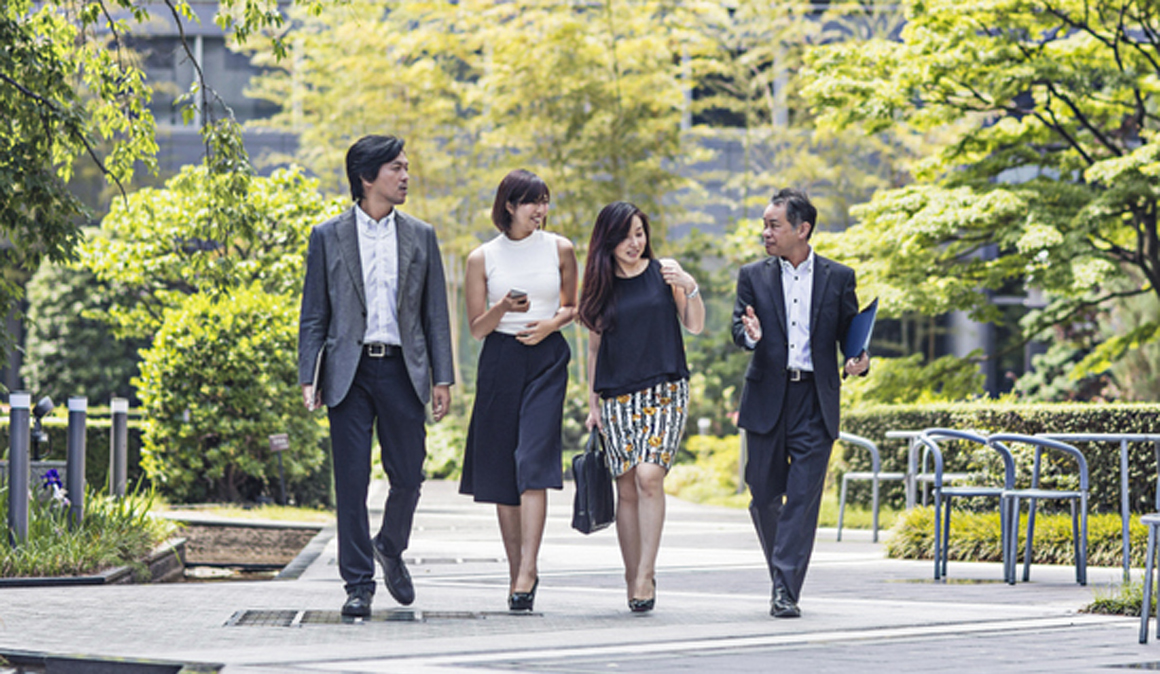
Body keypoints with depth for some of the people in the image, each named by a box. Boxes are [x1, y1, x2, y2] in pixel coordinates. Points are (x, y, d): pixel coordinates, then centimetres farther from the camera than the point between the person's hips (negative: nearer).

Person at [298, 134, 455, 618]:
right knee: (351, 480, -3)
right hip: (349, 371, -2)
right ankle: (358, 584, 4)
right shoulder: (328, 237, 4)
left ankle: (390, 549, 32)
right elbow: (313, 315, 5)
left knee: (408, 477, 4)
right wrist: (308, 378, -4)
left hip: (402, 369, 2)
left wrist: (442, 378, 3)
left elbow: (436, 312, 9)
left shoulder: (420, 236, 9)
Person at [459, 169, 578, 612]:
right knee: (501, 469, 3)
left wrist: (552, 323, -4)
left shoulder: (560, 249, 7)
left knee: (533, 460, -15)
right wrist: (503, 307, -15)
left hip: (546, 359, -1)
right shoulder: (482, 258, 4)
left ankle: (527, 571, -21)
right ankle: (516, 571, 15)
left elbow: (573, 306, 17)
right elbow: (476, 328, 5)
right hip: (500, 360, 1)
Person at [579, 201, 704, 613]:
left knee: (649, 476, -17)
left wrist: (690, 288, -13)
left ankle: (646, 574, -15)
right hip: (617, 397, 2)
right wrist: (592, 403, 12)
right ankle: (633, 579, 8)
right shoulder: (602, 285, 11)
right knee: (627, 487, 0)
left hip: (664, 391, -2)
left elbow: (695, 326, 5)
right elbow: (595, 346, 16)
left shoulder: (664, 272, 5)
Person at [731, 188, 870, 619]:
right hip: (767, 400, 1)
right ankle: (781, 575, 25)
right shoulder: (753, 277, 8)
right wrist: (750, 335, -23)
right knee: (765, 495, 5)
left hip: (815, 401, -1)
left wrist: (860, 361, -12)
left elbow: (851, 333, 9)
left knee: (803, 497, -8)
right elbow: (738, 330, 1)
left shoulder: (838, 278, 7)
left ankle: (786, 591, -8)